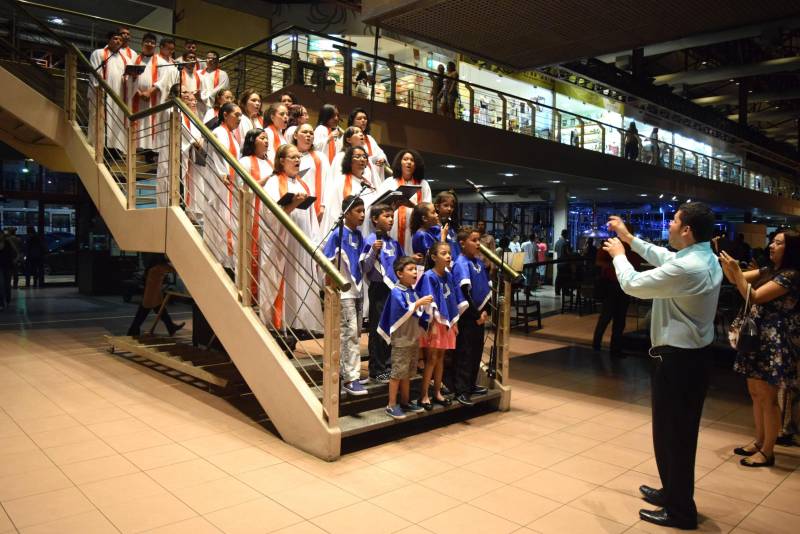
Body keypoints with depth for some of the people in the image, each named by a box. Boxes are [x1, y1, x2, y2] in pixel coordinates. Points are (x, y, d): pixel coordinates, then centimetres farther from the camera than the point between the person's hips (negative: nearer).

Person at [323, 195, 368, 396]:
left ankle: (343, 371, 25)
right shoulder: (338, 234, -11)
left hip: (356, 290, 8)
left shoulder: (358, 235, 9)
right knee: (349, 333, -7)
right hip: (343, 291, -7)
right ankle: (350, 378, -1)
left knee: (354, 333, 13)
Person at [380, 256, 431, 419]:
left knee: (408, 372, 16)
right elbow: (403, 311, -25)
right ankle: (391, 406, 5)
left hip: (413, 338, 8)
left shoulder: (413, 291, 10)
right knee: (397, 373, -3)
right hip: (401, 339, -8)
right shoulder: (396, 292, -14)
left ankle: (405, 402, 27)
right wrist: (419, 302, -28)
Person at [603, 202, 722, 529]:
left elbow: (632, 285, -17)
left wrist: (618, 254, 1)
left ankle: (679, 511, 17)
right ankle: (673, 493, 37)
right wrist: (630, 239, 22)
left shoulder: (686, 268, -26)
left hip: (677, 358, -10)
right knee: (680, 431, 21)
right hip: (694, 353, 10)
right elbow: (663, 258, 22)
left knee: (672, 433, 3)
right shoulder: (705, 257, 5)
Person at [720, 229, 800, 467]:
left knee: (767, 397, -1)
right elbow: (735, 280, 12)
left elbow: (753, 296, -21)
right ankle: (759, 442, 27)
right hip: (757, 338, 9)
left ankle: (767, 452, 10)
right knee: (755, 393, 15)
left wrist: (735, 269, -23)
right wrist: (725, 263, -3)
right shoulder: (769, 270, 11)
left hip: (774, 343, -9)